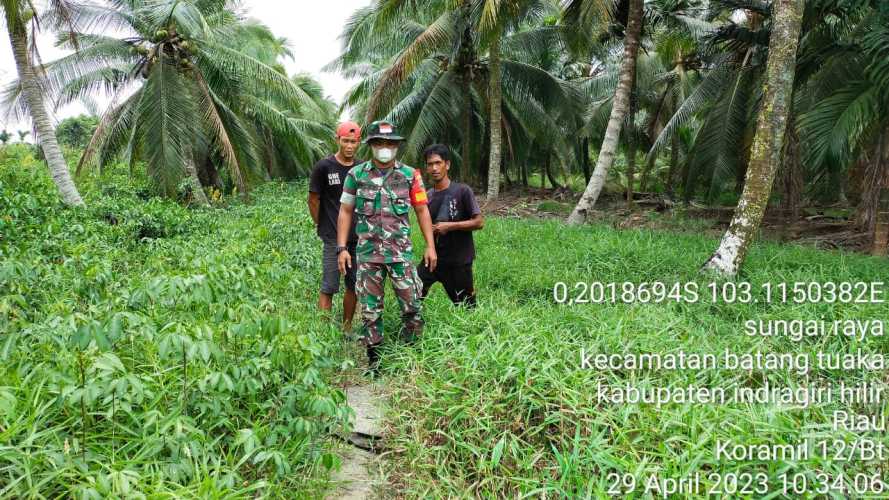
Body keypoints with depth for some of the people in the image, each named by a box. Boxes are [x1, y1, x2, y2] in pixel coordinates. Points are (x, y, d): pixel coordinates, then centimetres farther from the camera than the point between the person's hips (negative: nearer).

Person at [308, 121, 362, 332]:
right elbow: (313, 200, 0)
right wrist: (323, 226, 6)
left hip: (358, 237, 5)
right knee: (329, 287, -4)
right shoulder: (324, 167, -5)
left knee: (354, 285, 10)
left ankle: (347, 328, 22)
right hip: (333, 238, -5)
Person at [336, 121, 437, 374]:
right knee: (370, 308, 7)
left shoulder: (410, 175, 2)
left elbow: (422, 210, 6)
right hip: (368, 252, 0)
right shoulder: (356, 175, 2)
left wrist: (430, 246, 1)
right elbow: (345, 211, 6)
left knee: (412, 304, 1)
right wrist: (342, 248, 0)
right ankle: (374, 358, 19)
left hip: (401, 251, 0)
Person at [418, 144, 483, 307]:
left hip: (459, 261, -4)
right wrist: (430, 230, -4)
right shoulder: (427, 196, 7)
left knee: (466, 307, 7)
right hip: (434, 257, 4)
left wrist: (449, 226, -17)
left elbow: (479, 222, -11)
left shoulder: (462, 191, -9)